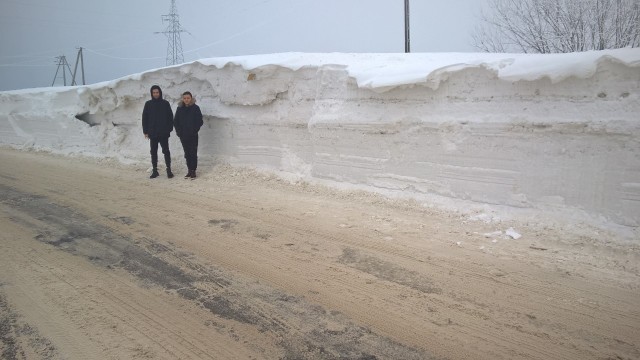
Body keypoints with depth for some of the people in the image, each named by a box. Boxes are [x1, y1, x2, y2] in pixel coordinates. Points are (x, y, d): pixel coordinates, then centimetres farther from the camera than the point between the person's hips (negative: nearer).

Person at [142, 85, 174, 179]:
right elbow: (144, 118, 6)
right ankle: (155, 171, 13)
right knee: (153, 152, 7)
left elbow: (170, 117, 2)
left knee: (166, 151, -2)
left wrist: (169, 129, -6)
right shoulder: (148, 104, 5)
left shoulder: (165, 103, 2)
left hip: (164, 133, -2)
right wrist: (145, 131, 0)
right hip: (152, 133, 2)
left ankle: (169, 169, 4)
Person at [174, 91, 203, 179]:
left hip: (193, 136, -3)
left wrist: (194, 131, -11)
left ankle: (193, 171, 4)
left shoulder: (195, 108, -4)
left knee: (193, 153, -2)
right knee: (187, 154, 8)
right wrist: (179, 131, -2)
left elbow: (199, 121, -4)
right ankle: (189, 170, 14)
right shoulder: (179, 108, 5)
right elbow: (175, 121, 9)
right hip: (183, 136, 3)